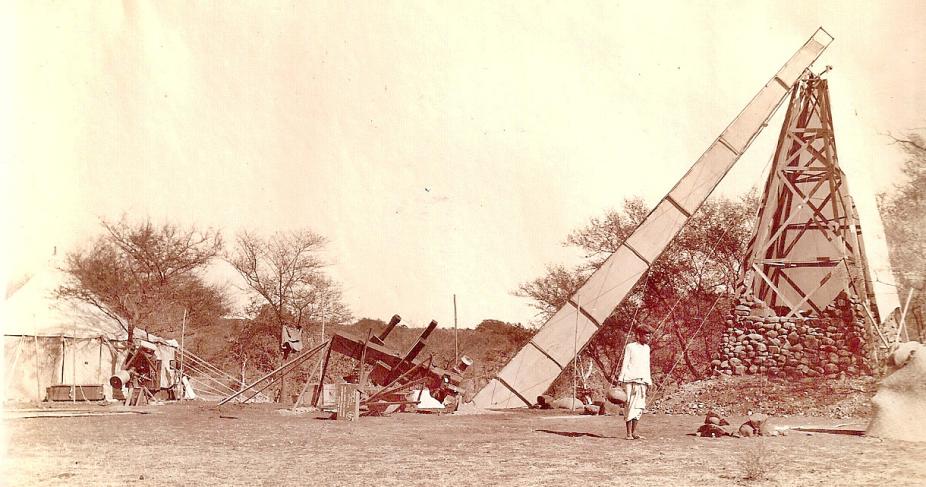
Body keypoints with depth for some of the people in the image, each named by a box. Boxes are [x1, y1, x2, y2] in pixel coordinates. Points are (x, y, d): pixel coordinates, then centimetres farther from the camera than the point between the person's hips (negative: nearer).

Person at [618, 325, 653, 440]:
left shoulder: (647, 348, 17)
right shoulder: (630, 347, -1)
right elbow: (625, 364, -3)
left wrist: (648, 381, 19)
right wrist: (621, 379, -8)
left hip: (642, 381, 6)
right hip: (630, 380, -6)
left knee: (639, 406, 4)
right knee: (630, 406, -7)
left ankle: (634, 432, 10)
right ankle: (629, 433, -5)